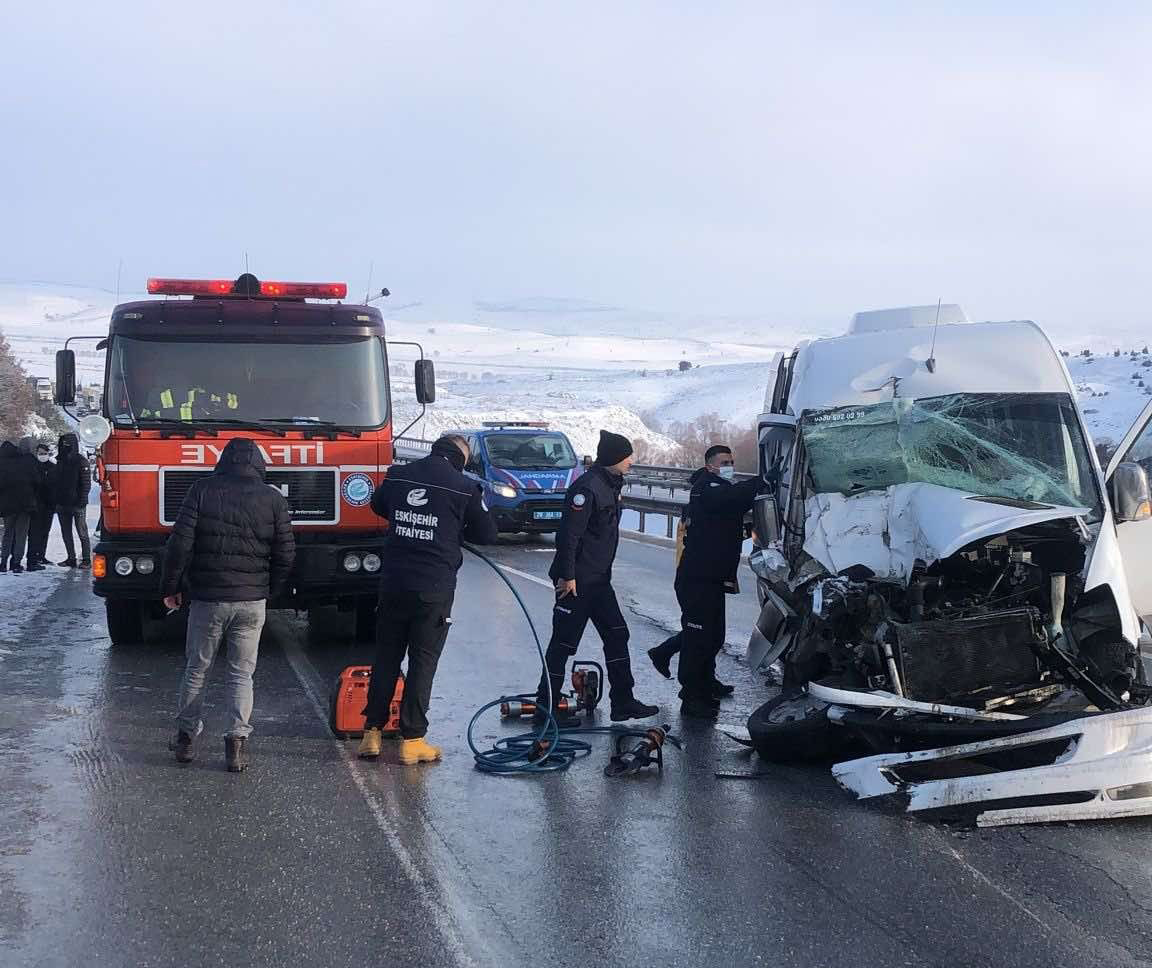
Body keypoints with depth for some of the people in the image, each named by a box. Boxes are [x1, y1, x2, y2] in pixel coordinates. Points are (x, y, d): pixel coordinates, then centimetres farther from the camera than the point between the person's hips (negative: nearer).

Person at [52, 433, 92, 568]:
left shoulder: (81, 461, -6)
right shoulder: (60, 461, 13)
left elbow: (86, 482, -10)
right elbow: (55, 482, 17)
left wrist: (82, 500, -17)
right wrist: (54, 500, 10)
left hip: (77, 504, -7)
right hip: (62, 503, 7)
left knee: (82, 533, -3)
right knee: (66, 534, 10)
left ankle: (86, 560, 0)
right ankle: (71, 558, 17)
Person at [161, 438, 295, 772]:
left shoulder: (202, 490, -4)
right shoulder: (273, 499, 0)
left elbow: (180, 543, -7)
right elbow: (286, 554, 2)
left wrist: (170, 587, 4)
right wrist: (269, 591, 16)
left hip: (206, 598, -1)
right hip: (252, 600, 1)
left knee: (196, 669, 14)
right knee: (242, 673, 9)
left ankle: (186, 737, 21)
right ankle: (237, 741, 1)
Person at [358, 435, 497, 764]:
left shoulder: (398, 476, 5)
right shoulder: (465, 487, -7)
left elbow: (378, 506, 26)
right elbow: (487, 535, 4)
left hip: (393, 583, 4)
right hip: (434, 589, -3)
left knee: (386, 658, 14)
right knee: (423, 662, 4)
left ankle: (372, 733, 16)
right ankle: (412, 740, 6)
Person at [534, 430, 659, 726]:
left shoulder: (611, 484, 12)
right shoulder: (588, 487, -20)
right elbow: (569, 533, -23)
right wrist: (567, 576, -22)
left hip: (598, 579, 10)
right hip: (577, 581, -10)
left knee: (617, 635, 11)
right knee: (564, 641, -3)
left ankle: (623, 702, 19)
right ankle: (545, 708, 4)